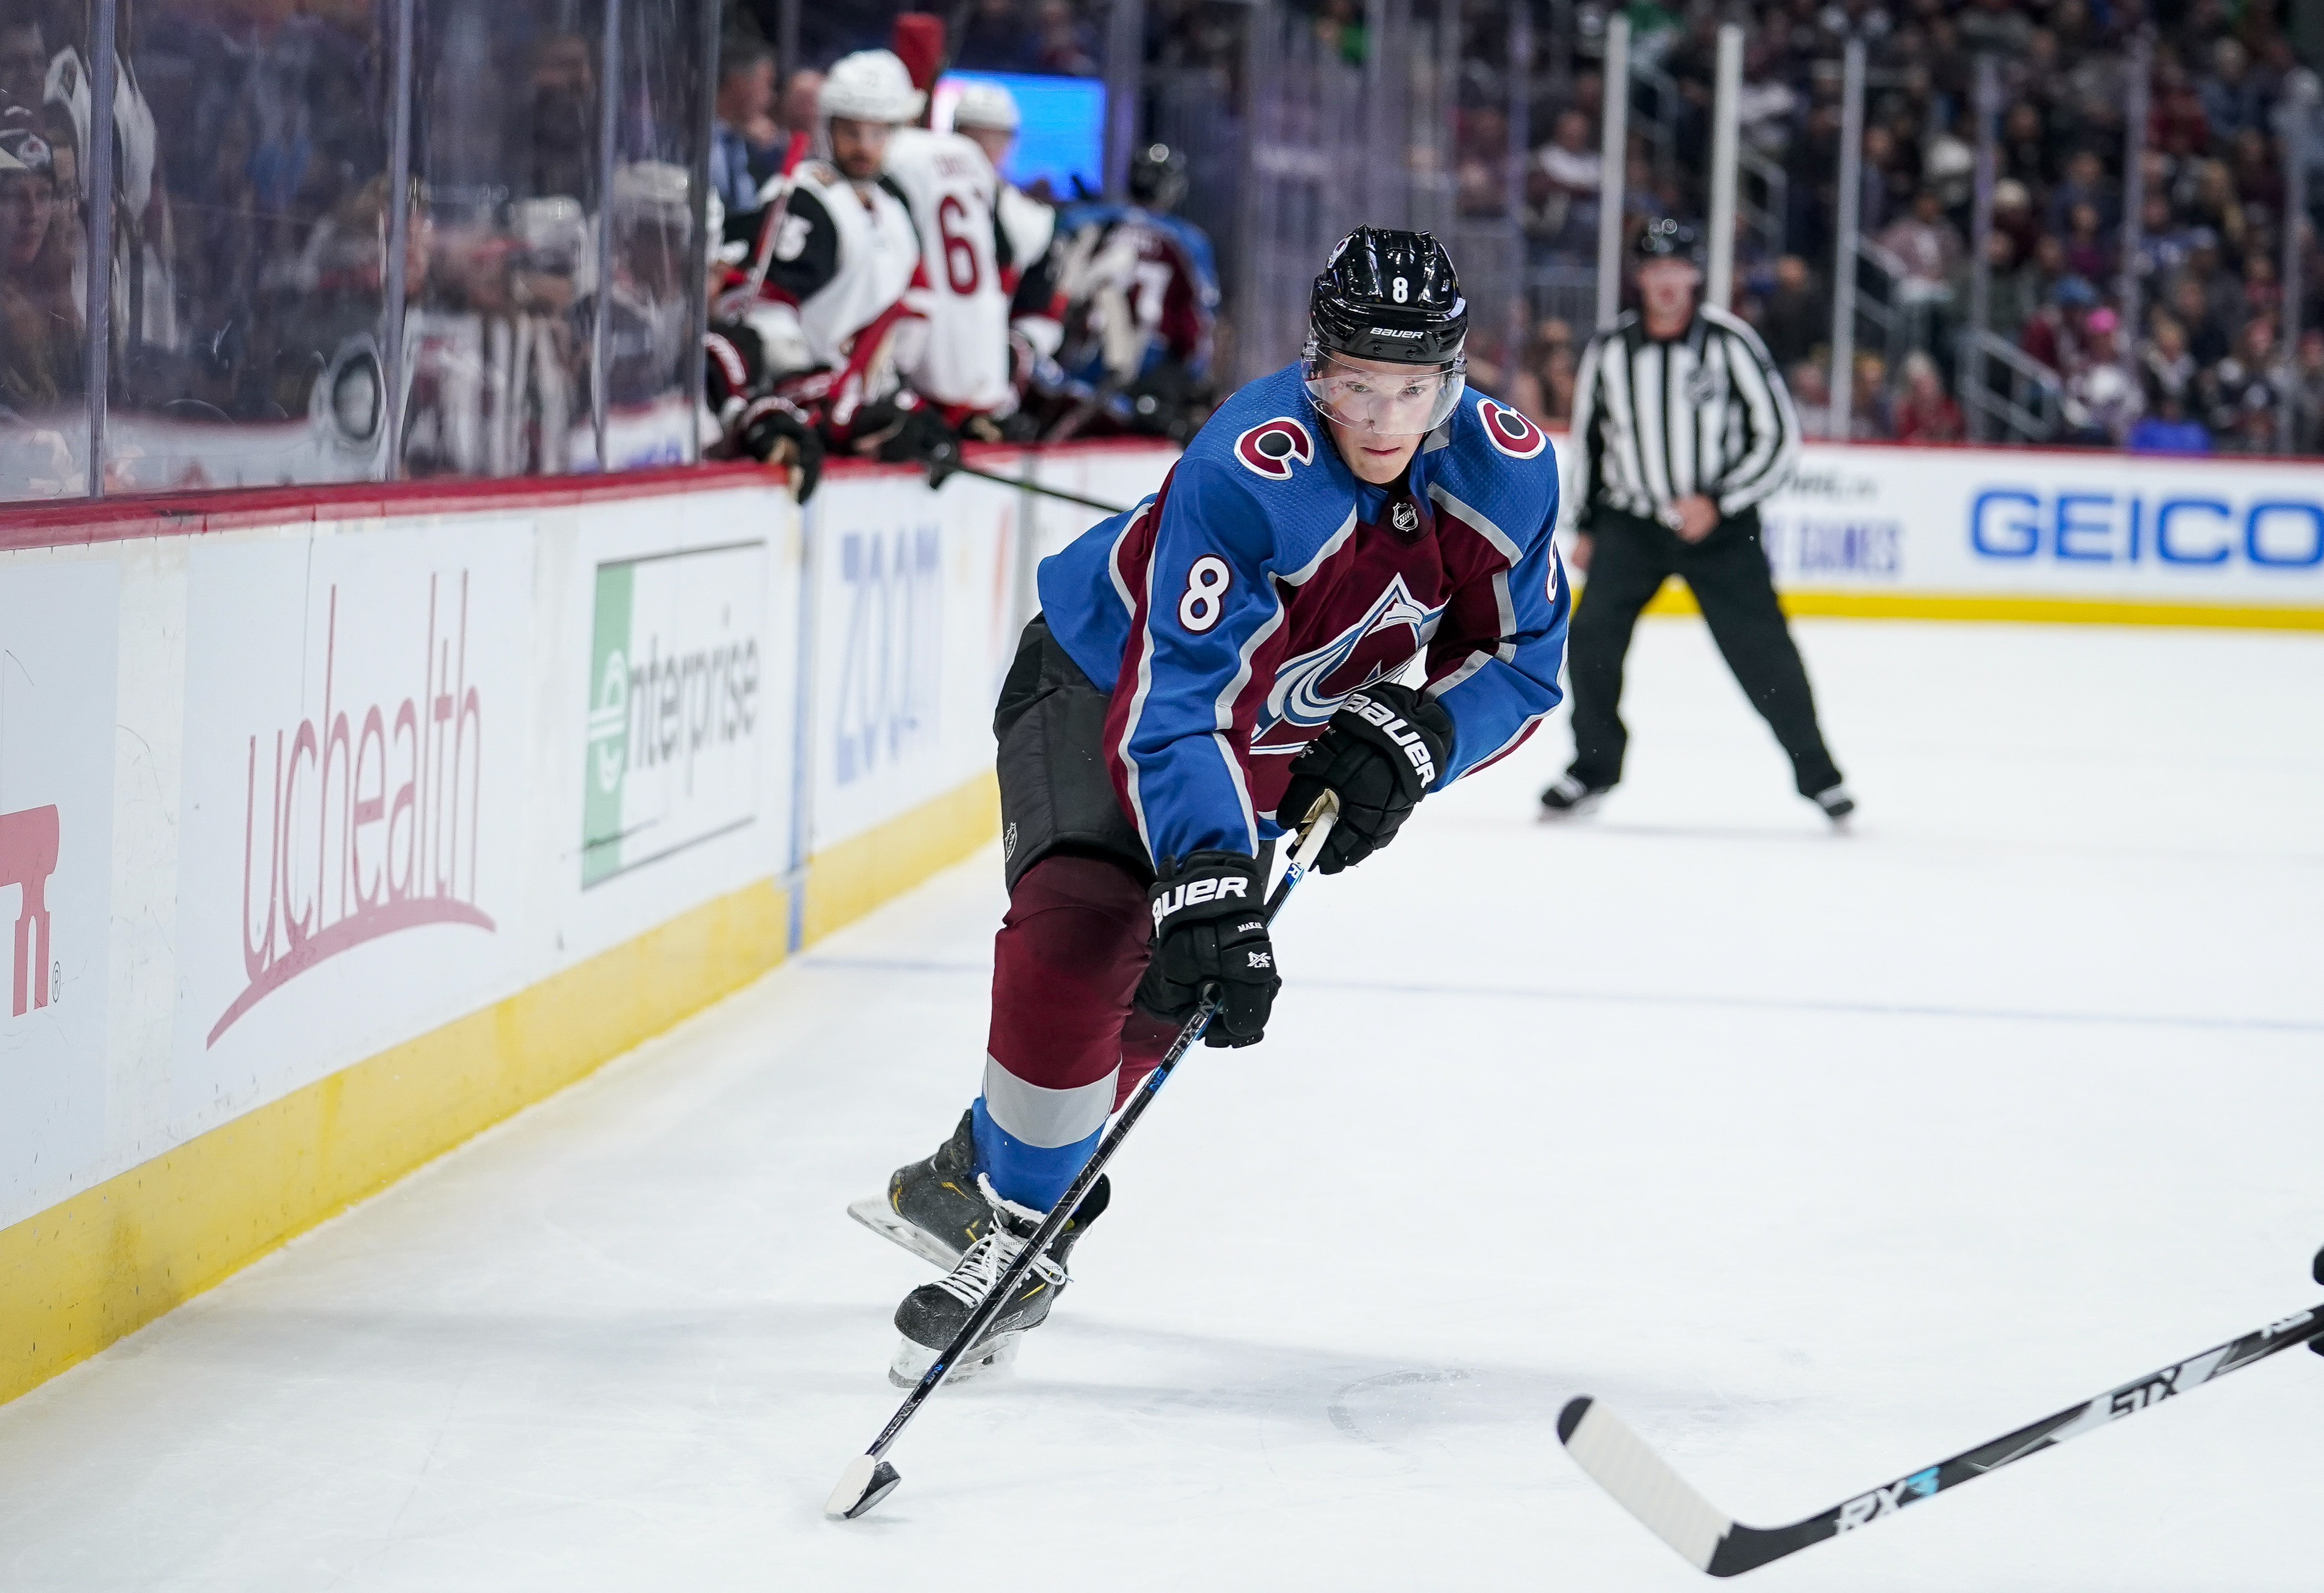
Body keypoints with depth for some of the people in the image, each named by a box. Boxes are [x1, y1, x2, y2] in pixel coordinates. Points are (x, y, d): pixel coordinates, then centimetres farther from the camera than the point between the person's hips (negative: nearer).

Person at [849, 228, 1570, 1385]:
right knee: (1082, 929, -27)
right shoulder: (1247, 475, -38)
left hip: (1284, 734, 6)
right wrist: (1208, 891, -53)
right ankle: (1011, 1219, -11)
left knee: (1160, 986, 5)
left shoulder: (1506, 472, -20)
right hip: (1108, 675, -6)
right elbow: (1172, 706, -43)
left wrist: (1411, 738, -27)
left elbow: (1517, 667, -7)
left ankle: (990, 1175, 28)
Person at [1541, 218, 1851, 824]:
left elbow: (1778, 436, -8)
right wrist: (1585, 524, 13)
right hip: (1631, 523, 3)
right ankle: (1594, 766, 7)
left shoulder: (1730, 343, -11)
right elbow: (1588, 434, 14)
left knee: (1761, 651, -5)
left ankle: (1816, 771, 11)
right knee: (1592, 637, -11)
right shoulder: (1609, 349, 0)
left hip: (1720, 524, -3)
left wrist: (1717, 503, -16)